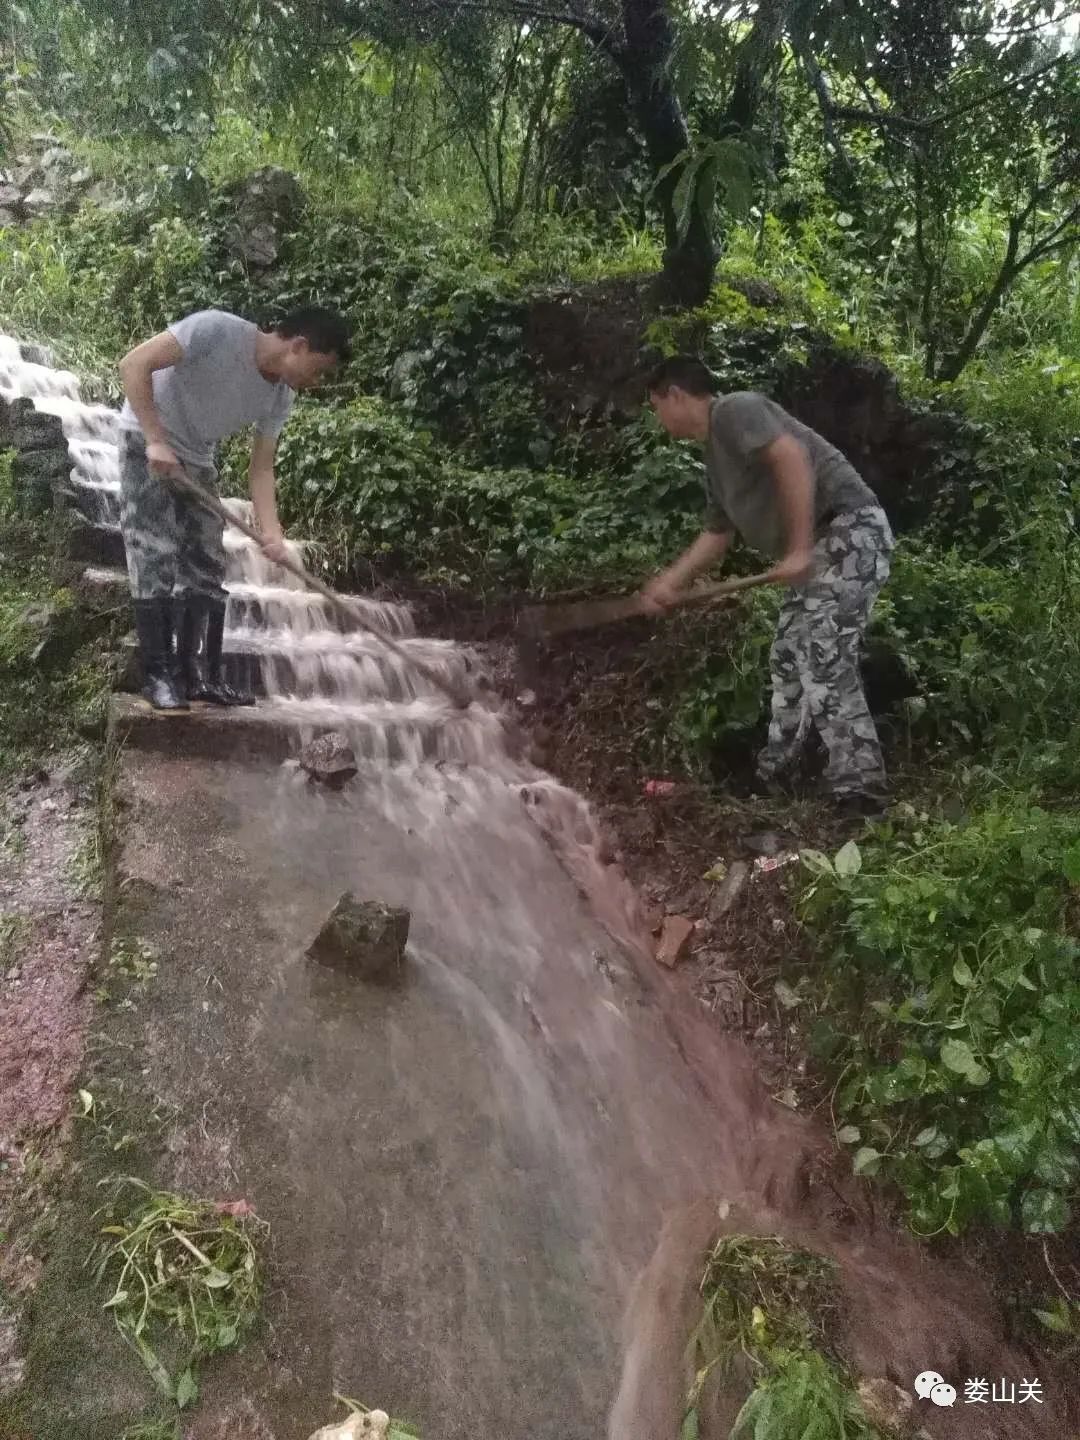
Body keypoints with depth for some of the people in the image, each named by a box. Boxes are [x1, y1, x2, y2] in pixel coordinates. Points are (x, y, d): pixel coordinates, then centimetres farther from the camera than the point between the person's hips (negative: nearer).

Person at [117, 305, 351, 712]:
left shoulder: (279, 397, -6)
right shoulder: (217, 329, -24)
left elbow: (260, 468, -4)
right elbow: (134, 364, -25)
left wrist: (271, 532, -19)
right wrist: (156, 439, -29)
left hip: (196, 461, 7)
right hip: (146, 444, -7)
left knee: (206, 568, 2)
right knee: (156, 562, -12)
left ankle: (198, 674, 7)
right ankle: (158, 675, -6)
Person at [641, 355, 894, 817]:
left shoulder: (734, 410, -9)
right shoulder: (716, 458, 22)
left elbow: (792, 456, -24)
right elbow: (715, 535, 27)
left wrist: (798, 550, -27)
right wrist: (669, 581, 19)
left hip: (851, 530, -11)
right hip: (818, 546, 11)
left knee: (823, 661, -17)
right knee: (789, 660, 13)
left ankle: (859, 791, -15)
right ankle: (771, 778, 23)